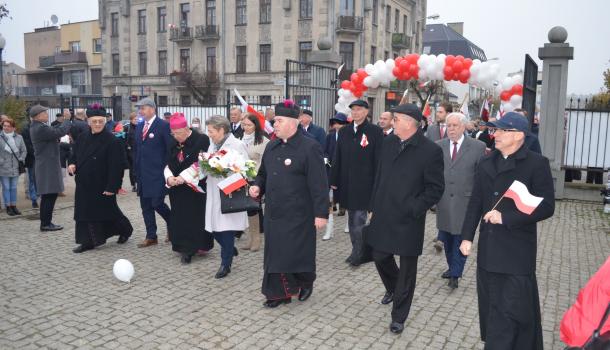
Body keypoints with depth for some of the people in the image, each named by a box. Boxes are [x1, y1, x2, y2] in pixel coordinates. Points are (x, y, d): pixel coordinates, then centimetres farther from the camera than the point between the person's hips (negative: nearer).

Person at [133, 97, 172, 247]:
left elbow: (171, 149, -9)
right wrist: (137, 168, 13)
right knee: (146, 205, 8)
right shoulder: (139, 126, 13)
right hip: (142, 173, 7)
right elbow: (136, 148, 19)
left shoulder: (163, 125, -8)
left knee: (157, 203, -9)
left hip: (158, 173, -7)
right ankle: (151, 237, 17)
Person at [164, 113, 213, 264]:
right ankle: (185, 249, 17)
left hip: (197, 189, -6)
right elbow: (168, 165, 11)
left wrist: (185, 177, -21)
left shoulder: (201, 140, -11)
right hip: (178, 191, 6)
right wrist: (169, 177, -10)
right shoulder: (174, 144, 10)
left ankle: (195, 246, 10)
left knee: (196, 219, -1)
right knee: (180, 220, 7)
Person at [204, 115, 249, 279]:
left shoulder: (237, 145, -9)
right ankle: (230, 250, 35)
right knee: (215, 228, 8)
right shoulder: (212, 144, 12)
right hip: (214, 193, 6)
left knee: (227, 230, 0)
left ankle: (226, 264, 15)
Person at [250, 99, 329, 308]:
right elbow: (263, 173, 22)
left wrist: (321, 213, -16)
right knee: (275, 253, 10)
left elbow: (319, 183, -15)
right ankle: (279, 293, 24)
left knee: (298, 252, 5)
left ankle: (306, 282, 34)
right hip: (274, 212, 6)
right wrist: (257, 186, 1)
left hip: (298, 214, -6)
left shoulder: (309, 148, -13)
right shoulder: (271, 147, 9)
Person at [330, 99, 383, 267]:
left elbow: (378, 160, -6)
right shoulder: (343, 131, 9)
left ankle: (357, 253, 8)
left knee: (359, 218, -4)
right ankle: (357, 250, 24)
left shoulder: (375, 132, -4)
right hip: (347, 183, 5)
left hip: (364, 184, -5)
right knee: (352, 219, 13)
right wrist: (334, 180, 7)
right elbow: (337, 157, 10)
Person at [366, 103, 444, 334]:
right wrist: (374, 206, 11)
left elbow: (436, 188, -10)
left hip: (409, 220, -5)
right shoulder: (389, 142, 4)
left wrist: (414, 209, -15)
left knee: (407, 269, 8)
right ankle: (393, 288, 49)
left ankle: (398, 317, 24)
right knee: (380, 257, 16)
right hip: (383, 215, 5)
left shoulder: (430, 150, -13)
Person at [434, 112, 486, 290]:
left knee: (460, 239, 2)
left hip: (465, 201, -3)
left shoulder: (477, 147, -4)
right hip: (443, 201, 3)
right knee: (447, 238, 14)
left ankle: (455, 275, 13)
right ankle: (452, 267, 32)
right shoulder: (438, 146, 4)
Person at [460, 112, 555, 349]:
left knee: (511, 313, -1)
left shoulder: (537, 164, -7)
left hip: (517, 252, -5)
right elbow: (475, 203, 10)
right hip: (488, 249, 5)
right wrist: (467, 237, 6)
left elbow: (547, 206, -12)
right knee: (490, 308, 16)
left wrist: (506, 218, -17)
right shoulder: (486, 164, 9)